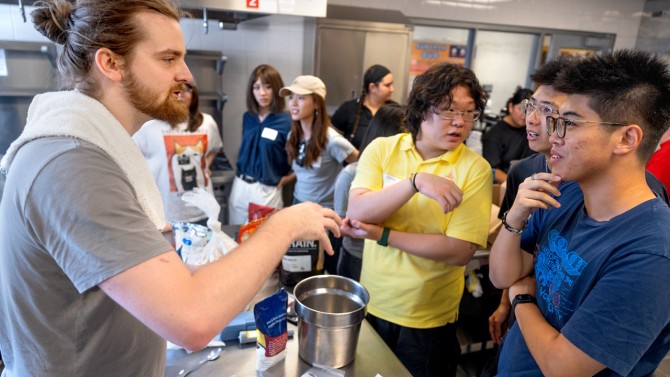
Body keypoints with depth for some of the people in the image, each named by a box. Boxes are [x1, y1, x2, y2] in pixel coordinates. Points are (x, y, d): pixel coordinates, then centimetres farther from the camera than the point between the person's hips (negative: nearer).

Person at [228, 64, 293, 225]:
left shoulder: (286, 122, -11)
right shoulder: (248, 118, 6)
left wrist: (288, 177, -6)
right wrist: (242, 171, 10)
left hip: (267, 192, -5)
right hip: (240, 187, 5)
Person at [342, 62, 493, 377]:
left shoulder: (475, 168, -13)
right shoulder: (382, 148, -7)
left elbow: (460, 251, -20)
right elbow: (356, 212, -19)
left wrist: (381, 235, -21)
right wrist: (415, 182, -32)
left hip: (428, 321, -2)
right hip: (371, 306, 3)